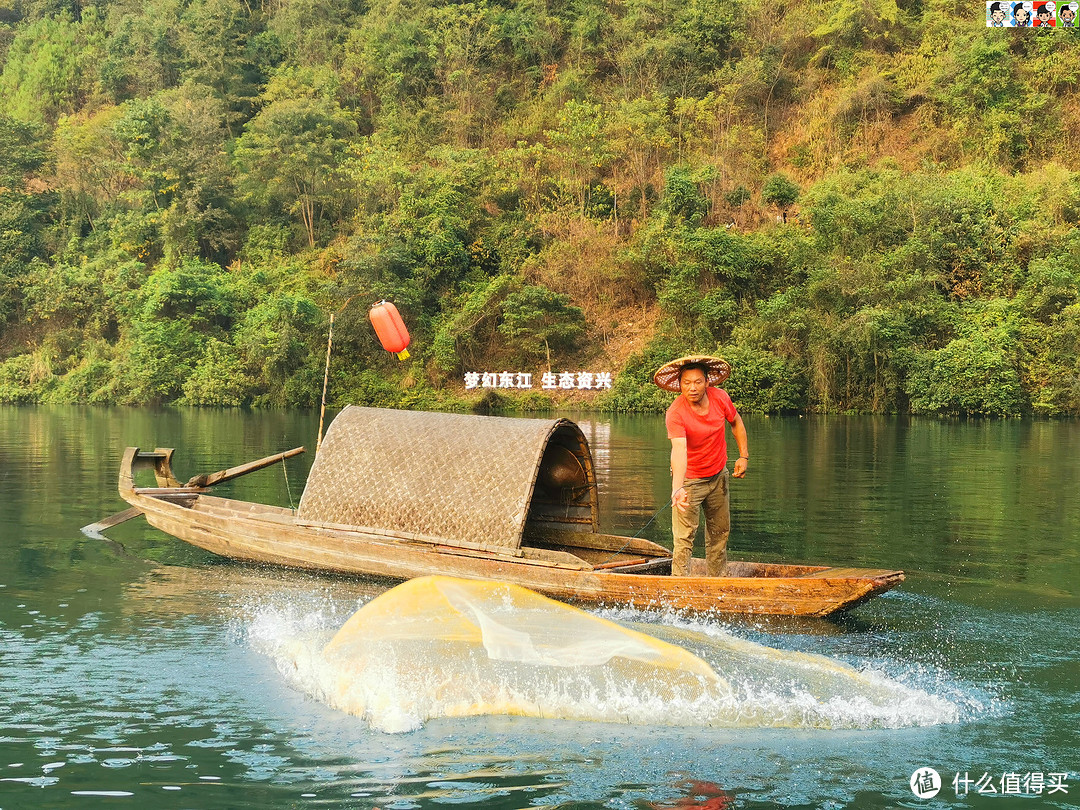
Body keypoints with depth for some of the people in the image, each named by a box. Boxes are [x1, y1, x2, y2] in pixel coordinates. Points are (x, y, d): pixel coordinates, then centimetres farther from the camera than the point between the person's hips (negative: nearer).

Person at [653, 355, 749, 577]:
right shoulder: (675, 413, -28)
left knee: (720, 532, 16)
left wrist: (744, 456, 5)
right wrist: (677, 488, -53)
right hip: (689, 480, -6)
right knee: (684, 538, -10)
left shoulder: (720, 397, -13)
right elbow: (679, 450, -41)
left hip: (718, 476, 6)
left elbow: (736, 423, 9)